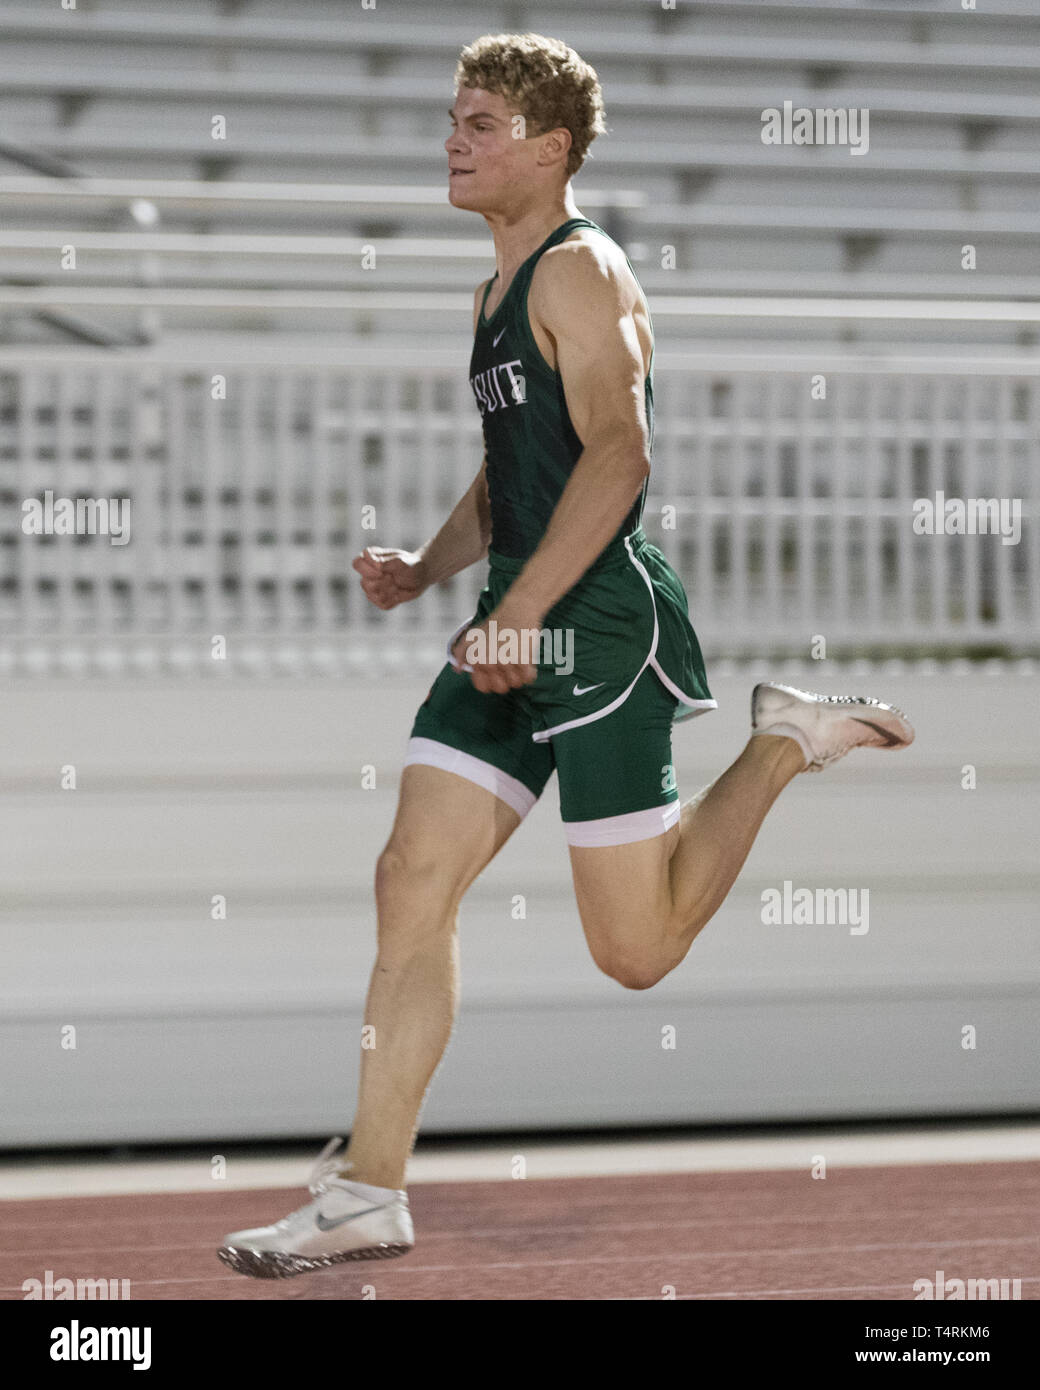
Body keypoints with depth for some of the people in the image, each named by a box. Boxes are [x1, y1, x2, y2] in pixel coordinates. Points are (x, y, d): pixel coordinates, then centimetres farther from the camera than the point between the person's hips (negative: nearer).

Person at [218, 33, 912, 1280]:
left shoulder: (581, 269, -10)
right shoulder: (502, 289, 19)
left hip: (599, 624, -9)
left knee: (635, 950, -4)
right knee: (413, 882, -1)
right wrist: (426, 568, 9)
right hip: (516, 629, 9)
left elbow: (616, 452, -21)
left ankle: (788, 741, 15)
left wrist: (519, 613, -23)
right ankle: (368, 1193, 0)